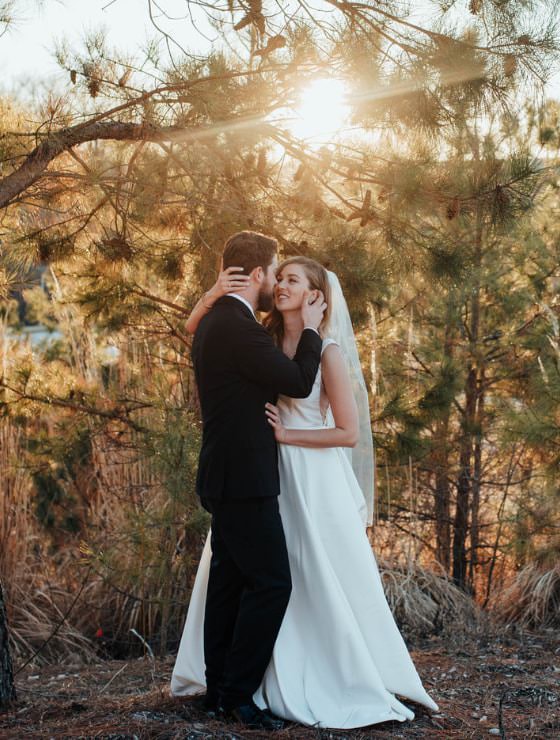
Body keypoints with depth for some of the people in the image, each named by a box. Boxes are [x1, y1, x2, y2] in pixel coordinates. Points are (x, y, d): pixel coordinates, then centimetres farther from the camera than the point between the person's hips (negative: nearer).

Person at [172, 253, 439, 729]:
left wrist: (286, 435, -14)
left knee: (326, 585, 2)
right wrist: (216, 292, -12)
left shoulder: (327, 351, -10)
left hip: (314, 479, -6)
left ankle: (358, 686, 17)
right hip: (268, 477, 6)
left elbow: (348, 432, -11)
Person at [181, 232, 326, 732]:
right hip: (244, 480, -11)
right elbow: (299, 383, -15)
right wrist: (310, 329, -2)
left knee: (231, 581, 13)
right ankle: (238, 694, -2)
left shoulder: (217, 321, 13)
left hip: (228, 477, 11)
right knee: (271, 582, -7)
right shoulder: (238, 328, -19)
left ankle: (219, 689, 20)